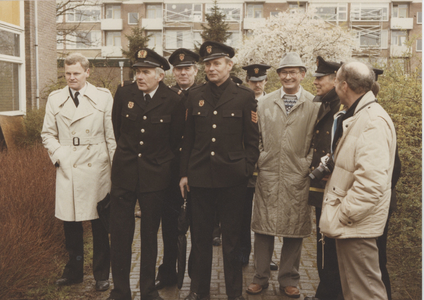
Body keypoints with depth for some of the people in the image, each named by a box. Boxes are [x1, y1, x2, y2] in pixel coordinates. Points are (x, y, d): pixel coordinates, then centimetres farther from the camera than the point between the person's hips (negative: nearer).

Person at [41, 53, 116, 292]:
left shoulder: (104, 97, 3)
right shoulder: (55, 99, 9)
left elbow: (112, 134, 2)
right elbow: (48, 134, 15)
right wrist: (57, 156, 0)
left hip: (97, 171, -2)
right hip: (68, 171, 2)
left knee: (100, 225, 5)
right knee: (71, 225, 9)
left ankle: (102, 275, 21)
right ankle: (74, 272, 28)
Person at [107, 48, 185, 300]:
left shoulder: (174, 101, -6)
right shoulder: (124, 94, 0)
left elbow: (176, 139, 5)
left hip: (156, 176, -1)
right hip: (124, 174, 2)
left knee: (150, 235, 9)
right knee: (120, 234, 4)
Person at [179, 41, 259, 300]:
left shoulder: (245, 96, 0)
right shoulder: (196, 95, 8)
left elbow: (252, 140, 2)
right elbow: (188, 138, 10)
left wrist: (247, 170, -5)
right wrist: (184, 173, 8)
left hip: (232, 179, -2)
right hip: (200, 178, 3)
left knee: (232, 239, 8)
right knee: (200, 237, 11)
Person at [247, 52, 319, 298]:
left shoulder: (314, 105, 1)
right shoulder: (265, 102, 9)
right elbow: (258, 137, 11)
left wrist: (309, 166, -4)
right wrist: (257, 162, 3)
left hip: (297, 176, -1)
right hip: (268, 174, 2)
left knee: (295, 229, 7)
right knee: (263, 226, 6)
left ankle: (289, 280, 23)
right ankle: (261, 277, 21)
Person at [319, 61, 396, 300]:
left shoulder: (373, 121, -20)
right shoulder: (354, 116, 12)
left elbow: (371, 182, -28)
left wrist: (340, 217, -20)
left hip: (357, 226, -10)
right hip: (347, 221, 10)